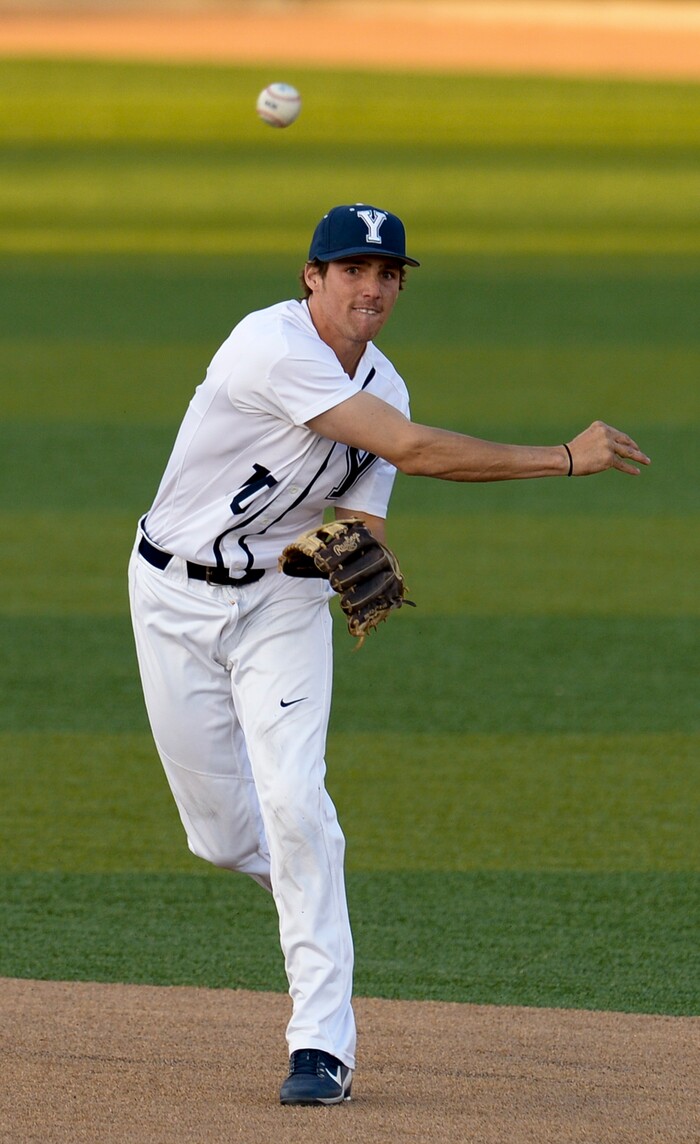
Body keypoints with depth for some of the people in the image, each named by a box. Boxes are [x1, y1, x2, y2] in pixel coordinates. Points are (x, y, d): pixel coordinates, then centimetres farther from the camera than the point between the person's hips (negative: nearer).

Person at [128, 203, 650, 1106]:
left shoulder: (381, 389, 0)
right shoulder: (272, 348, -23)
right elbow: (412, 449, -29)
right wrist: (567, 458, -27)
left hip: (283, 599, 3)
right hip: (175, 596, -3)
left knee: (294, 806, -15)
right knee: (224, 834, 2)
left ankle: (323, 1044, -15)